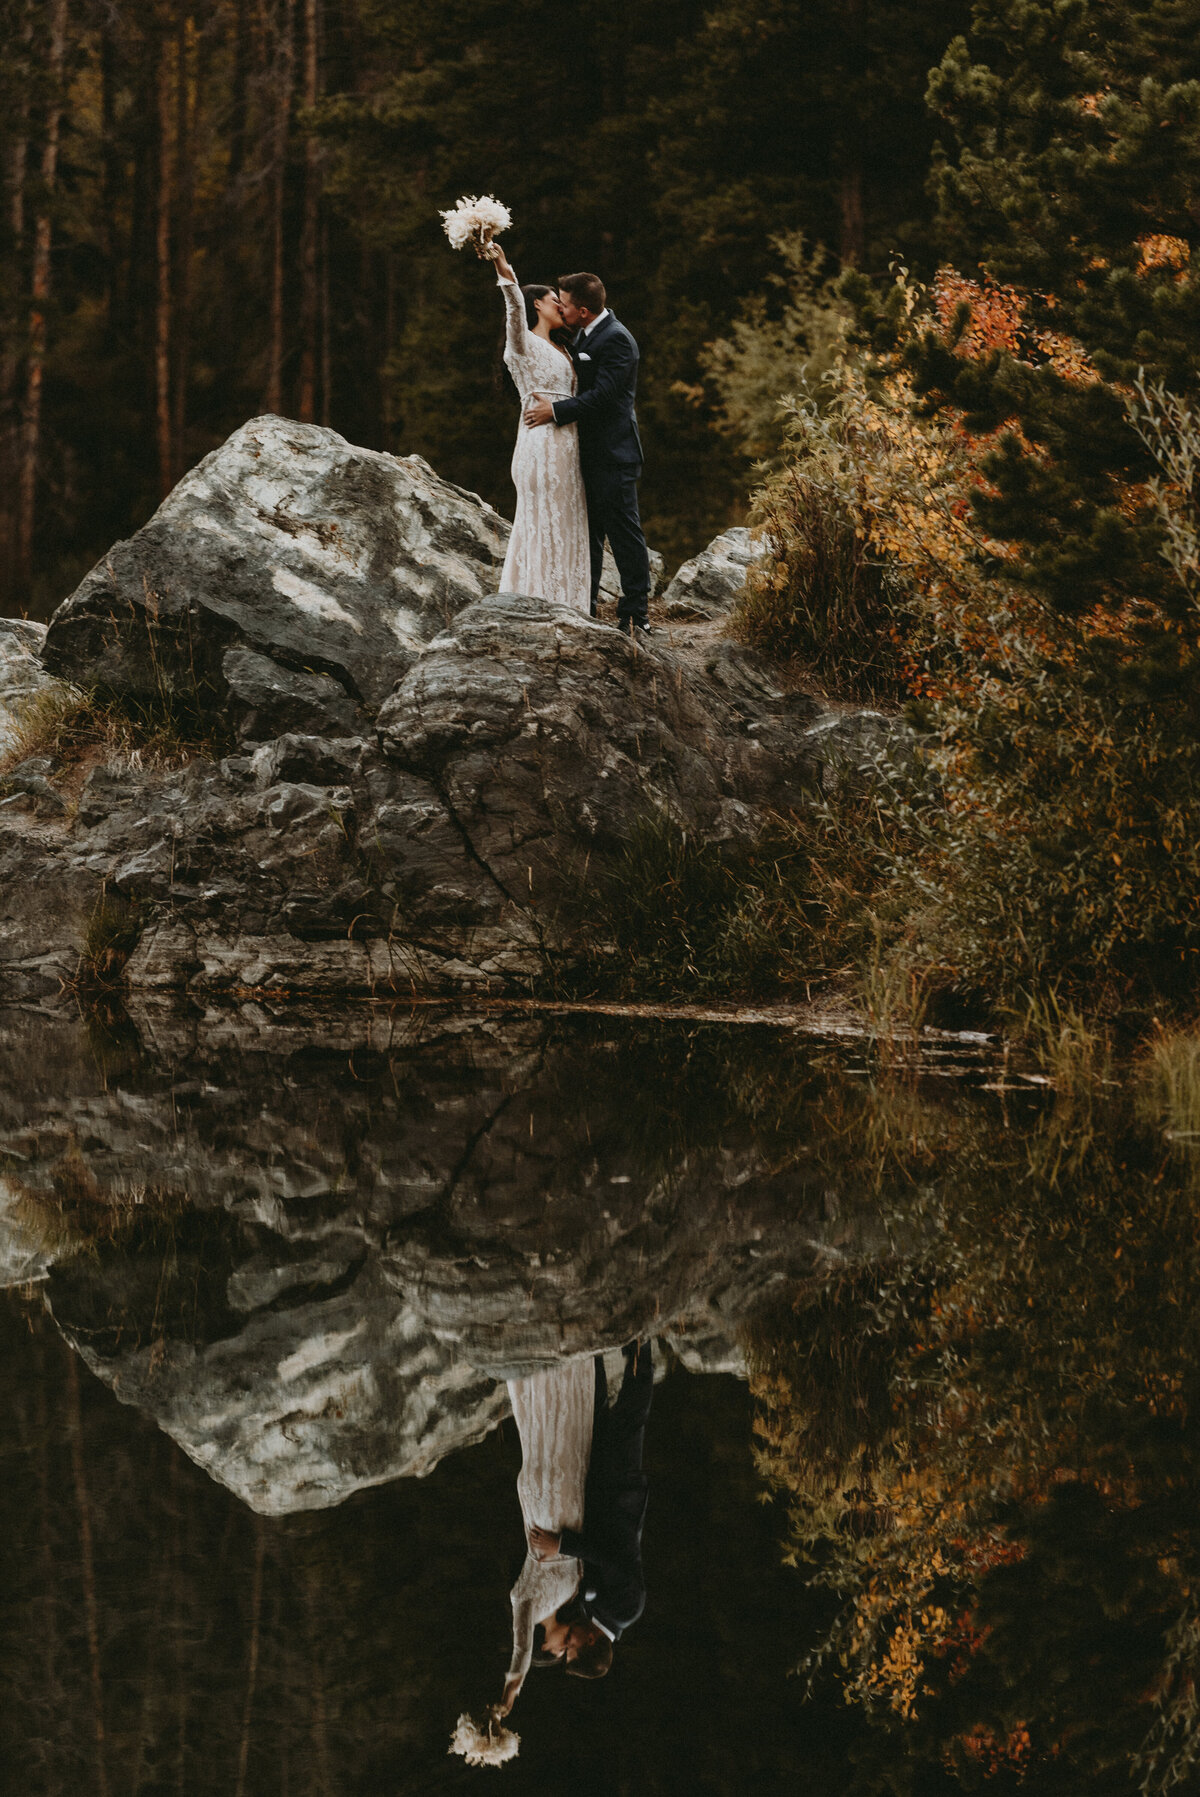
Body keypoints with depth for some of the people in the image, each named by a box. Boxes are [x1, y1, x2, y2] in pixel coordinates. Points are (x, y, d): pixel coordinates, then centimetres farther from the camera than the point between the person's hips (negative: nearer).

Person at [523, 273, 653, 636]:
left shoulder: (615, 339, -17)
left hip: (613, 453, -10)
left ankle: (635, 613, -1)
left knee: (623, 531, -5)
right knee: (587, 533, 14)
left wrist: (556, 411, -20)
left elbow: (602, 395, -23)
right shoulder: (584, 335, 13)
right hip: (588, 452, 10)